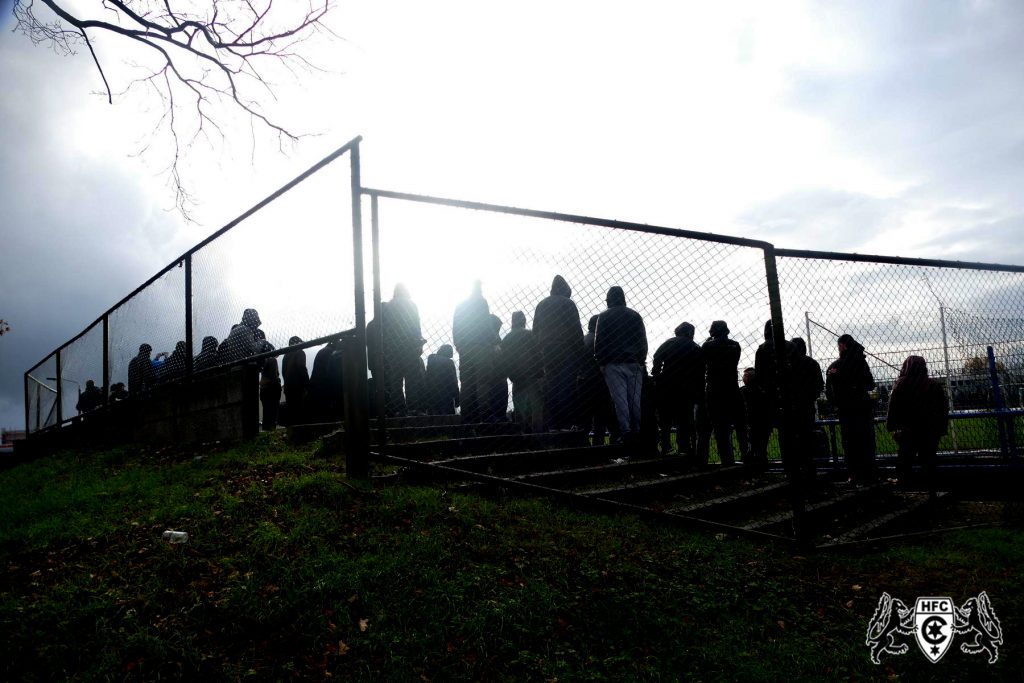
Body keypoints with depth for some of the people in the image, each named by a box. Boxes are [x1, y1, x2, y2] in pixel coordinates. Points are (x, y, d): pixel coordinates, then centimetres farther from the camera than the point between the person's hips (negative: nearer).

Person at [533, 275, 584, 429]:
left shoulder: (541, 305, 14)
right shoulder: (568, 303, -3)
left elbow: (535, 331, 14)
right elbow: (576, 329, -8)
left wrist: (540, 350, 15)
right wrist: (579, 350, -4)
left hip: (546, 352, 5)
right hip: (566, 351, -5)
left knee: (550, 389, 7)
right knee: (567, 388, -6)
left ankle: (551, 425, 7)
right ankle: (567, 424, -9)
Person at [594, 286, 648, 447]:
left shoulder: (603, 317, 3)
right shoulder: (635, 315, 12)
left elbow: (599, 342, -2)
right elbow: (643, 341, 11)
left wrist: (601, 363, 3)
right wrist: (641, 361, 13)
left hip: (613, 363, -3)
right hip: (634, 363, 3)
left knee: (620, 398, -5)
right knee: (635, 398, 5)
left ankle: (625, 432, -10)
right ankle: (637, 432, 4)